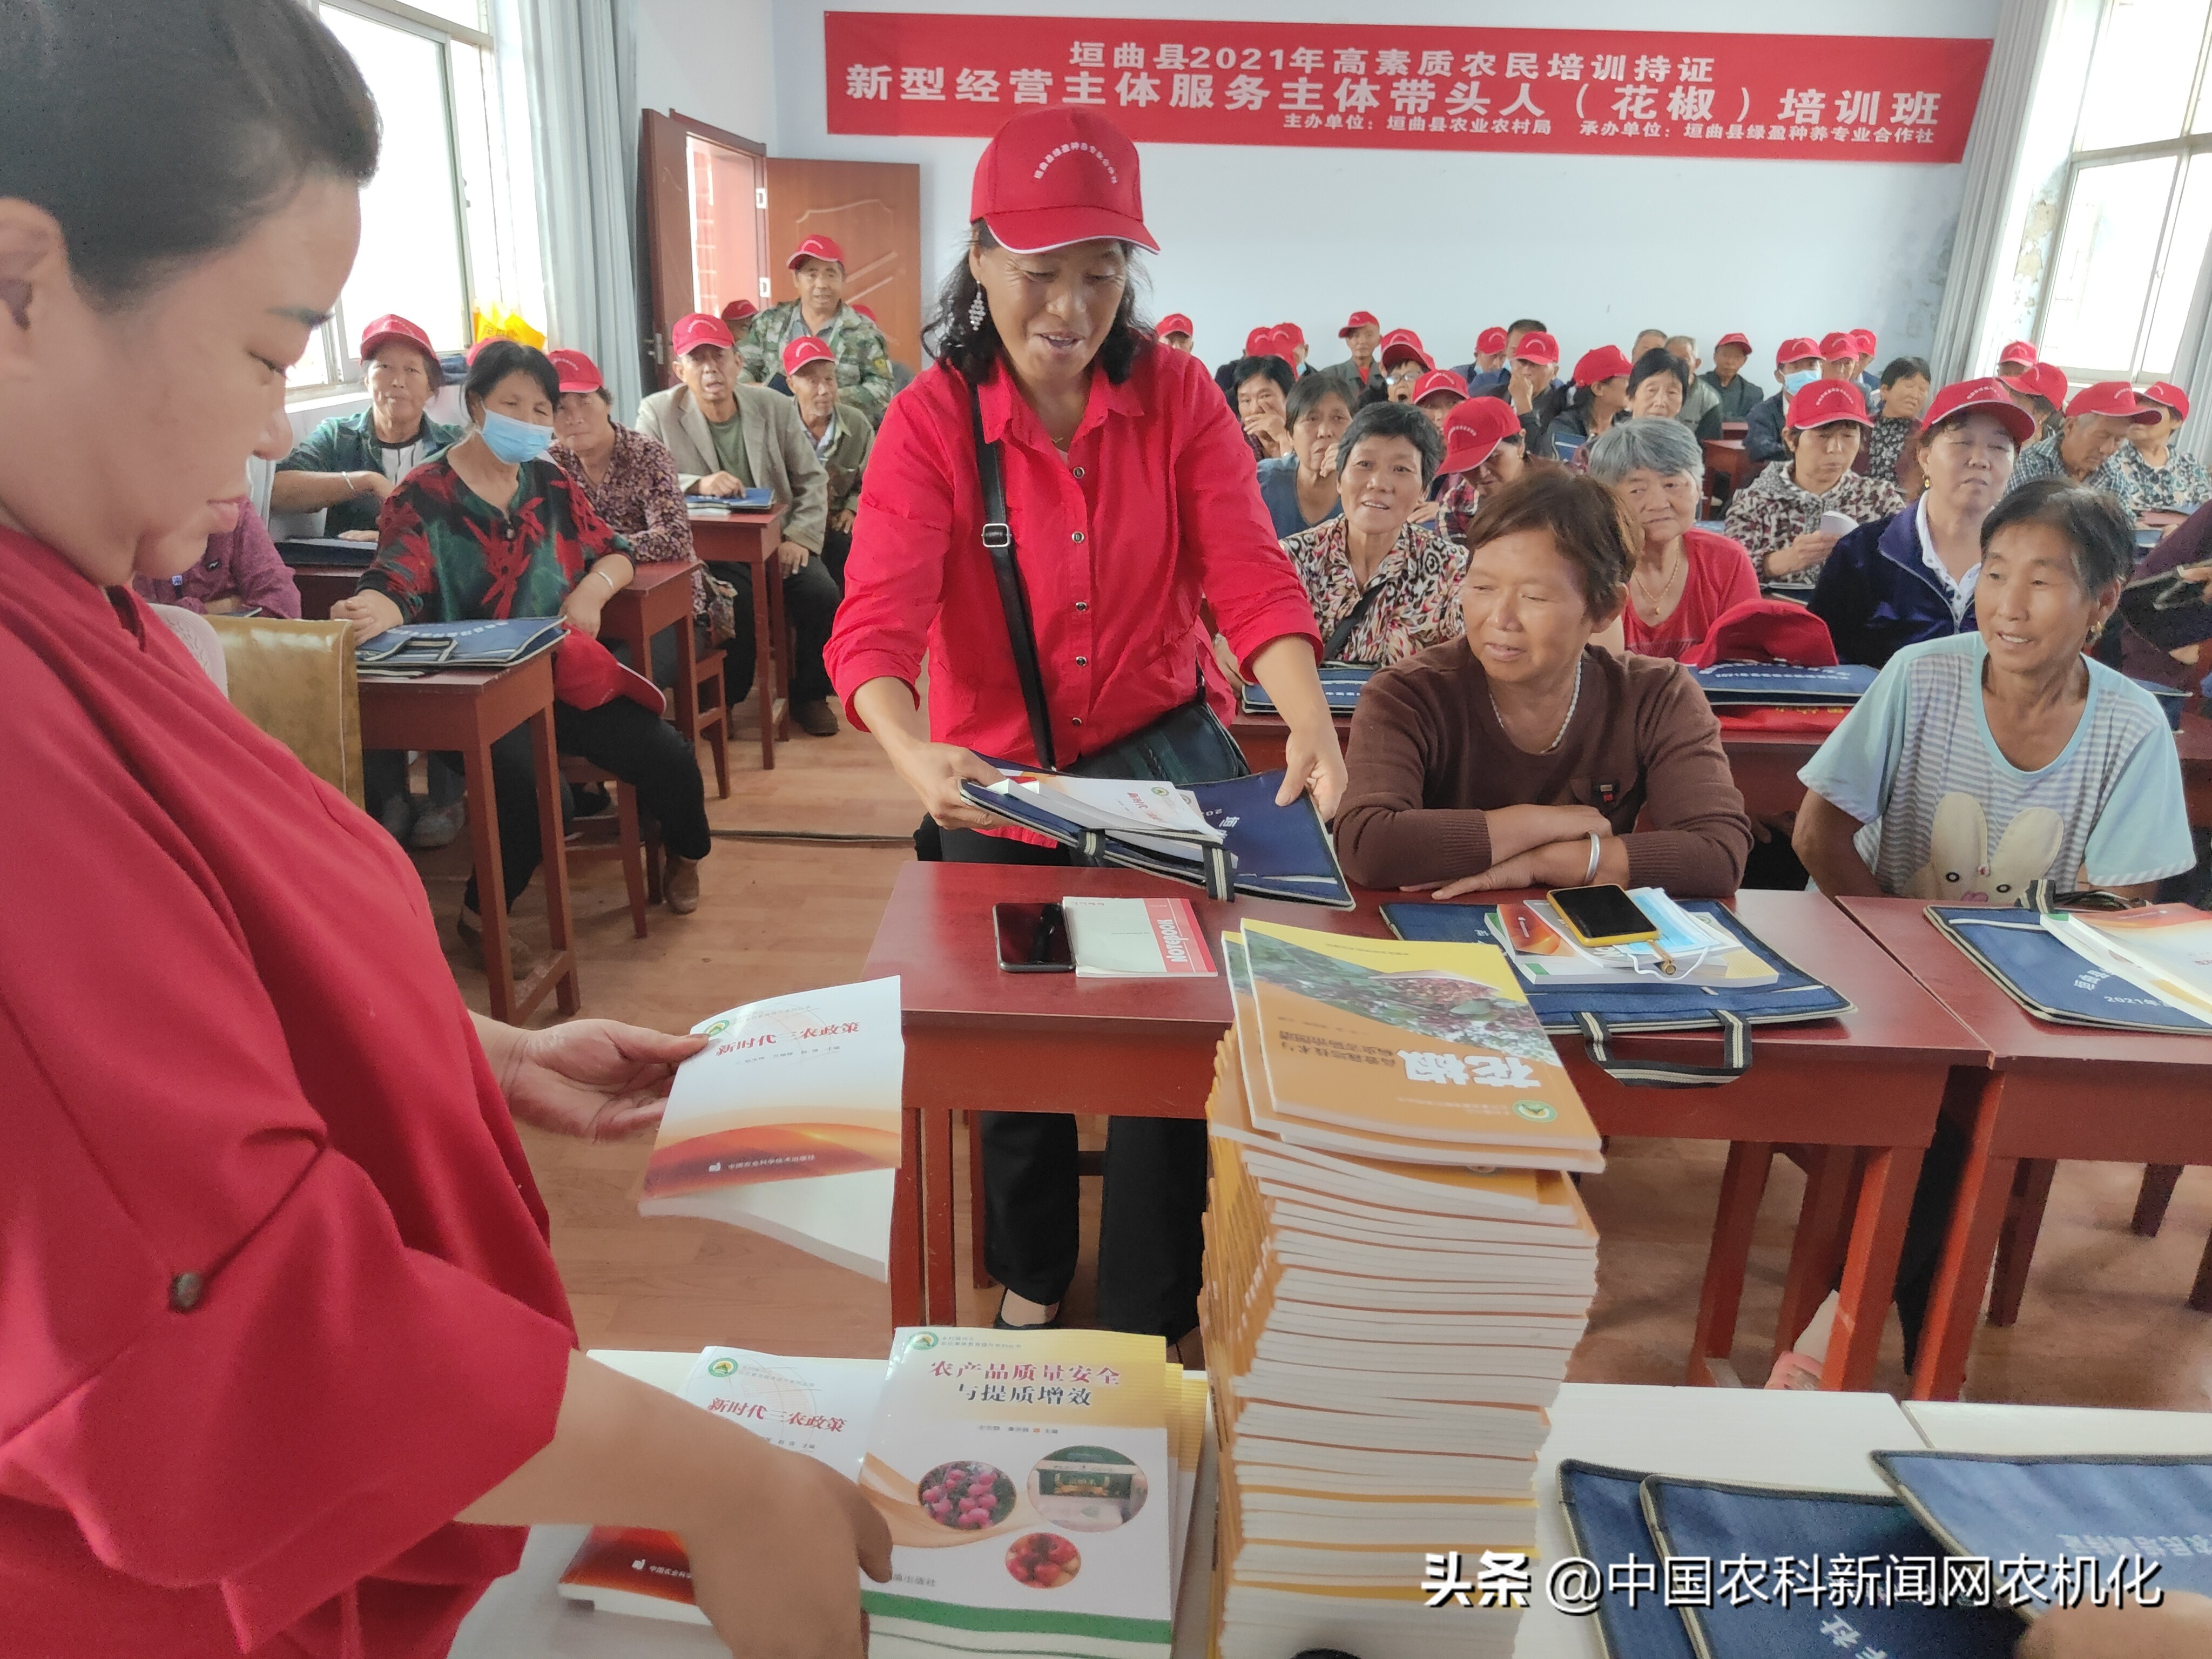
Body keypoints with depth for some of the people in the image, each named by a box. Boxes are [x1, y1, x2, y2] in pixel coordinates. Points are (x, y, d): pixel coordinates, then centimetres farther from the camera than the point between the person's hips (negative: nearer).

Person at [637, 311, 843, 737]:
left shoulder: (776, 407, 6)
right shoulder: (657, 413, -1)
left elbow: (811, 479, 8)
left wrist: (800, 537, -7)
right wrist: (696, 485, -28)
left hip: (776, 541, 3)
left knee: (823, 596, -22)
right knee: (736, 604, -32)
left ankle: (810, 695, 5)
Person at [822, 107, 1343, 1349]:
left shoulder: (1178, 396, -4)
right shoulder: (932, 421, -10)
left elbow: (1250, 574, -15)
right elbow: (878, 619, -22)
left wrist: (1312, 722, -34)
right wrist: (914, 751, -44)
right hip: (996, 773, 0)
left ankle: (1154, 1320, 7)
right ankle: (1034, 1278, 40)